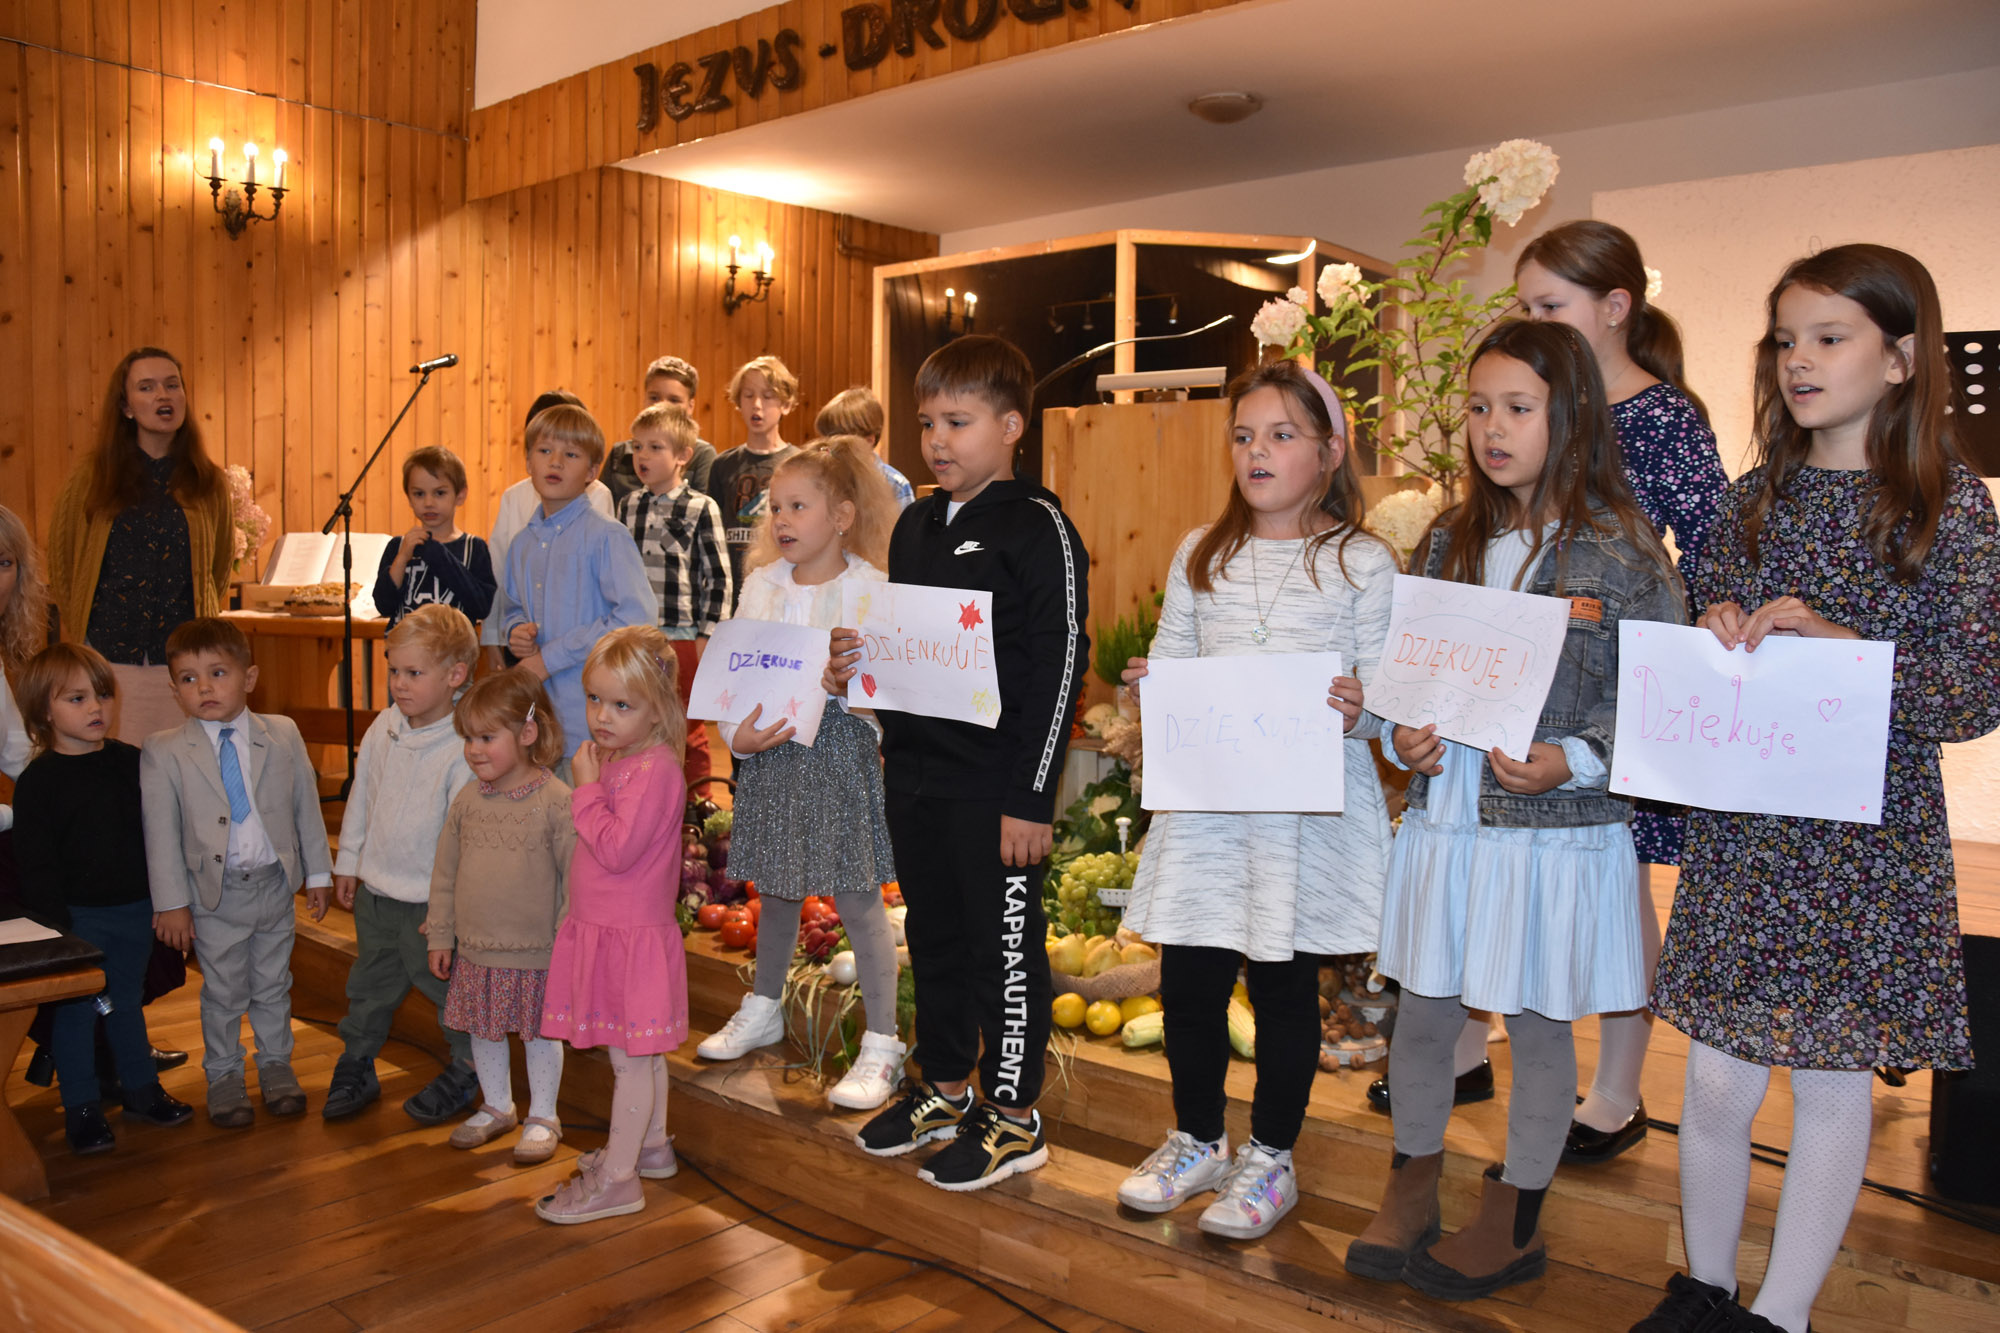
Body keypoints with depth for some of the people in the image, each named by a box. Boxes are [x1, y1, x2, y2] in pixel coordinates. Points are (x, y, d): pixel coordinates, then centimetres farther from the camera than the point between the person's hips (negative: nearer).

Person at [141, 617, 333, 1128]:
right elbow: (160, 832, -6)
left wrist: (318, 873, 6)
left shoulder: (283, 735, -2)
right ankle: (223, 1075, 30)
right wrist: (171, 902, -7)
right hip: (215, 893, -2)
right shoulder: (163, 752, -7)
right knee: (223, 991, 10)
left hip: (276, 883, 2)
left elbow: (306, 806, 4)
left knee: (273, 983, 16)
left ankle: (275, 1063, 34)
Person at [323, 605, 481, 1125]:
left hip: (430, 900, -6)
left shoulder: (463, 748, -22)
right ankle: (355, 1069, 39)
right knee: (370, 985, 21)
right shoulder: (383, 727, -1)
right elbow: (361, 796, 12)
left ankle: (463, 1073, 29)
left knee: (445, 984, 9)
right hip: (375, 890, 6)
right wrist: (348, 862, 16)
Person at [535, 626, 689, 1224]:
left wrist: (586, 788, -18)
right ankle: (650, 1145, 36)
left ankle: (617, 1179, 9)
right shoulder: (615, 758, 11)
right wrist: (591, 780, 8)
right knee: (642, 1053, 21)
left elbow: (616, 849, -26)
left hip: (632, 936, -10)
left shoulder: (655, 770, -21)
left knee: (630, 1057, 0)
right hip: (601, 929, 10)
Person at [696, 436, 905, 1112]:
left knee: (857, 899, -1)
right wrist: (739, 734, -10)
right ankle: (763, 1010, 40)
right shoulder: (762, 585, 6)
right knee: (776, 890, 19)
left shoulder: (867, 589, -8)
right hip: (770, 753, 5)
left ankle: (881, 1043, 11)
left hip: (838, 751, -5)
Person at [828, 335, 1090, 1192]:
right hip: (914, 774, 8)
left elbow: (1060, 664, -15)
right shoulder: (914, 525, 12)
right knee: (933, 938, 18)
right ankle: (946, 1088, 35)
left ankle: (1014, 1118, 20)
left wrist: (1032, 797, -17)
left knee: (1004, 945, 5)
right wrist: (854, 661, 0)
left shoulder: (1037, 527, -11)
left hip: (995, 785, -7)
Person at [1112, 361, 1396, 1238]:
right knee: (1188, 976, 7)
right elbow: (1170, 665, 14)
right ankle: (1197, 1141, 30)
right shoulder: (1199, 555, 11)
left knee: (1284, 978, 8)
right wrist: (1151, 688, -7)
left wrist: (1356, 713, -23)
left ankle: (1270, 1157, 27)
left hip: (1310, 803, -3)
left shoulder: (1363, 563, 0)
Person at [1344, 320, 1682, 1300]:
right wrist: (1404, 734, -7)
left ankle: (1513, 1223, 30)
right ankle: (1412, 1195, 35)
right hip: (1444, 820, 4)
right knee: (1421, 1014, 13)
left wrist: (1572, 761, -22)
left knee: (1538, 1026, 11)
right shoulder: (1449, 539, 6)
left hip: (1557, 830, -4)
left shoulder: (1620, 549, -8)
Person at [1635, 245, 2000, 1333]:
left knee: (1832, 1080, 9)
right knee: (1716, 1078, 8)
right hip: (1739, 828, 3)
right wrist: (1715, 627, -9)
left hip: (1866, 838, -3)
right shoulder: (1758, 495, 6)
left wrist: (1831, 638, -21)